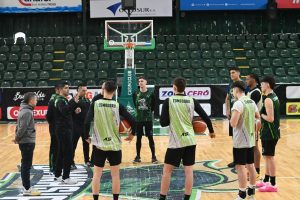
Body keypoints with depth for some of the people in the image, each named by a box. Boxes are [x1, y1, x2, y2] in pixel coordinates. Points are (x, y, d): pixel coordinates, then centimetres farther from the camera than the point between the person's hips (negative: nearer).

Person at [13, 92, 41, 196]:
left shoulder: (25, 110, 12)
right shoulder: (27, 112, -18)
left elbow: (20, 126, 15)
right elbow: (22, 127, -22)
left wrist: (17, 138, 9)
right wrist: (17, 139, -10)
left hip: (27, 142, 10)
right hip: (27, 142, -10)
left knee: (25, 165, 14)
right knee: (26, 165, -4)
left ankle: (26, 186, 22)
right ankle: (27, 189, 0)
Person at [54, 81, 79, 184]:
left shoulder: (63, 100, 17)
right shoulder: (60, 100, -14)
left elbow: (68, 111, 19)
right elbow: (63, 110, -34)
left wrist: (75, 103, 5)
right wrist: (74, 102, -41)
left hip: (64, 130, 10)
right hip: (63, 130, -10)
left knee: (61, 152, 13)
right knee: (68, 153, -8)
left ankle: (58, 175, 20)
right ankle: (66, 178, -5)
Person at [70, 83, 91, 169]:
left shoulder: (87, 100, 11)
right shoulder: (73, 100, -9)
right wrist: (74, 111, -30)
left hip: (86, 125, 6)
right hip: (76, 126, -6)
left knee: (86, 143, 14)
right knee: (73, 144, -1)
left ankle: (87, 160, 27)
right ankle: (71, 162, 4)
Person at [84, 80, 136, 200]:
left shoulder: (95, 104, -5)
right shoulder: (118, 106, -5)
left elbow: (87, 122, -13)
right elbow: (132, 121, -10)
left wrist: (86, 137, 3)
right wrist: (132, 134, 7)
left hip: (99, 145, 0)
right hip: (114, 145, 0)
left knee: (97, 174, 9)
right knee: (115, 175, 10)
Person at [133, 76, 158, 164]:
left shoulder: (150, 94, -6)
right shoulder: (135, 94, 0)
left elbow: (153, 106, 4)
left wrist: (148, 112, 5)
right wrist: (140, 111, 8)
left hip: (148, 119, -2)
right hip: (138, 119, 2)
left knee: (150, 138, 1)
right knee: (138, 138, 8)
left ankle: (153, 157, 9)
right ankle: (138, 157, 17)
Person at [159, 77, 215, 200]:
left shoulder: (168, 101, -6)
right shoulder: (192, 101, 2)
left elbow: (163, 123, -8)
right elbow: (205, 117, 4)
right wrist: (211, 131, 20)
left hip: (176, 141, -3)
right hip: (190, 140, 3)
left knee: (167, 170, 6)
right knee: (188, 170, 8)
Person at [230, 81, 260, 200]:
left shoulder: (238, 103, -18)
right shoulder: (252, 102, 7)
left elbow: (233, 123, -22)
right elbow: (258, 117, 21)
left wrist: (232, 117, -3)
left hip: (240, 141, -8)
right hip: (250, 140, 8)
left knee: (241, 167, -3)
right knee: (250, 165, 14)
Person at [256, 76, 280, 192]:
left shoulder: (268, 99, -20)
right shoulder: (274, 97, 11)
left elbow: (270, 118, -25)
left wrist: (261, 114, -10)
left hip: (269, 133, -10)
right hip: (272, 131, 10)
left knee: (269, 157, -3)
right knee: (268, 156, 17)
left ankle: (273, 185, 3)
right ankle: (266, 181, 27)